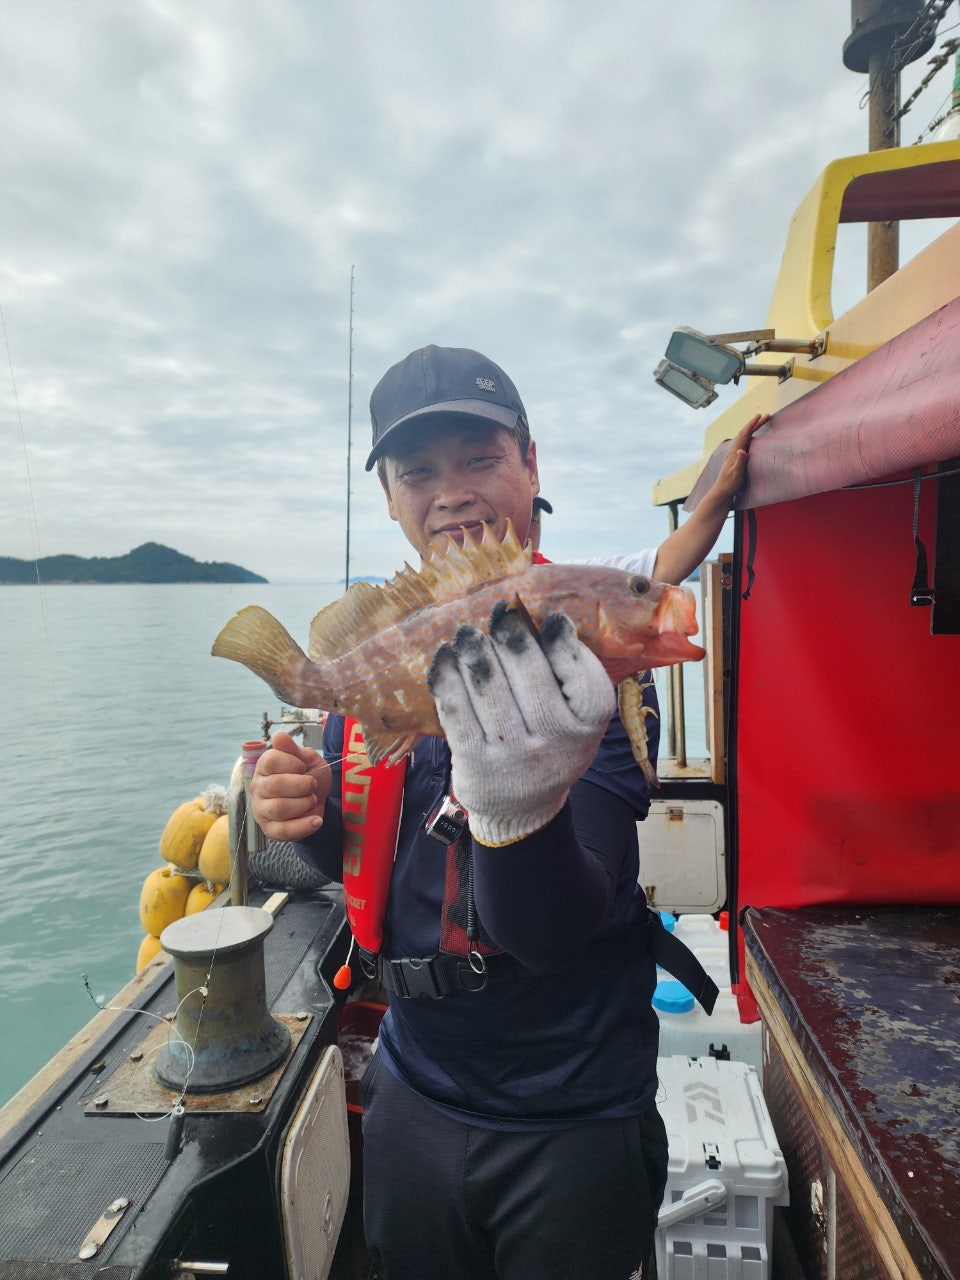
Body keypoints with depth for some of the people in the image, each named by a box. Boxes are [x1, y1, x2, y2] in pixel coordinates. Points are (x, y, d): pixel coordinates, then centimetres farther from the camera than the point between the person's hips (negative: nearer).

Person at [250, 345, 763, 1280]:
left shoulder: (594, 648, -19)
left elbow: (557, 931, -26)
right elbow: (362, 858, 5)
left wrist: (520, 806, -46)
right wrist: (310, 816, -17)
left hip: (576, 1122, -3)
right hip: (416, 1097, 4)